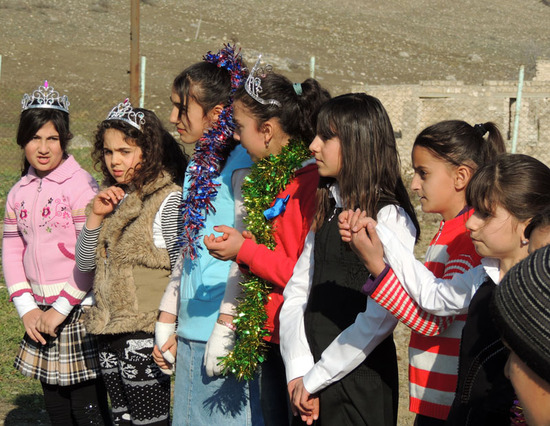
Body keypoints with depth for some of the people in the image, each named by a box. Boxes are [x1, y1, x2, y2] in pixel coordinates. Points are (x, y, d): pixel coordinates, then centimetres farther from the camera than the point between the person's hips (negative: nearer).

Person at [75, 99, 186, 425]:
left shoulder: (168, 200, -12)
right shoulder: (114, 198, 11)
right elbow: (84, 263, 12)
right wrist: (96, 216, -2)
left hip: (147, 333, -8)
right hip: (111, 331, 8)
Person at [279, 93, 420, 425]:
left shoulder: (390, 218, -13)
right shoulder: (327, 210, 9)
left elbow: (379, 319, -19)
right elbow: (297, 292, 4)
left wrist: (314, 378, -13)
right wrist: (298, 371, -8)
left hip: (360, 378, -6)